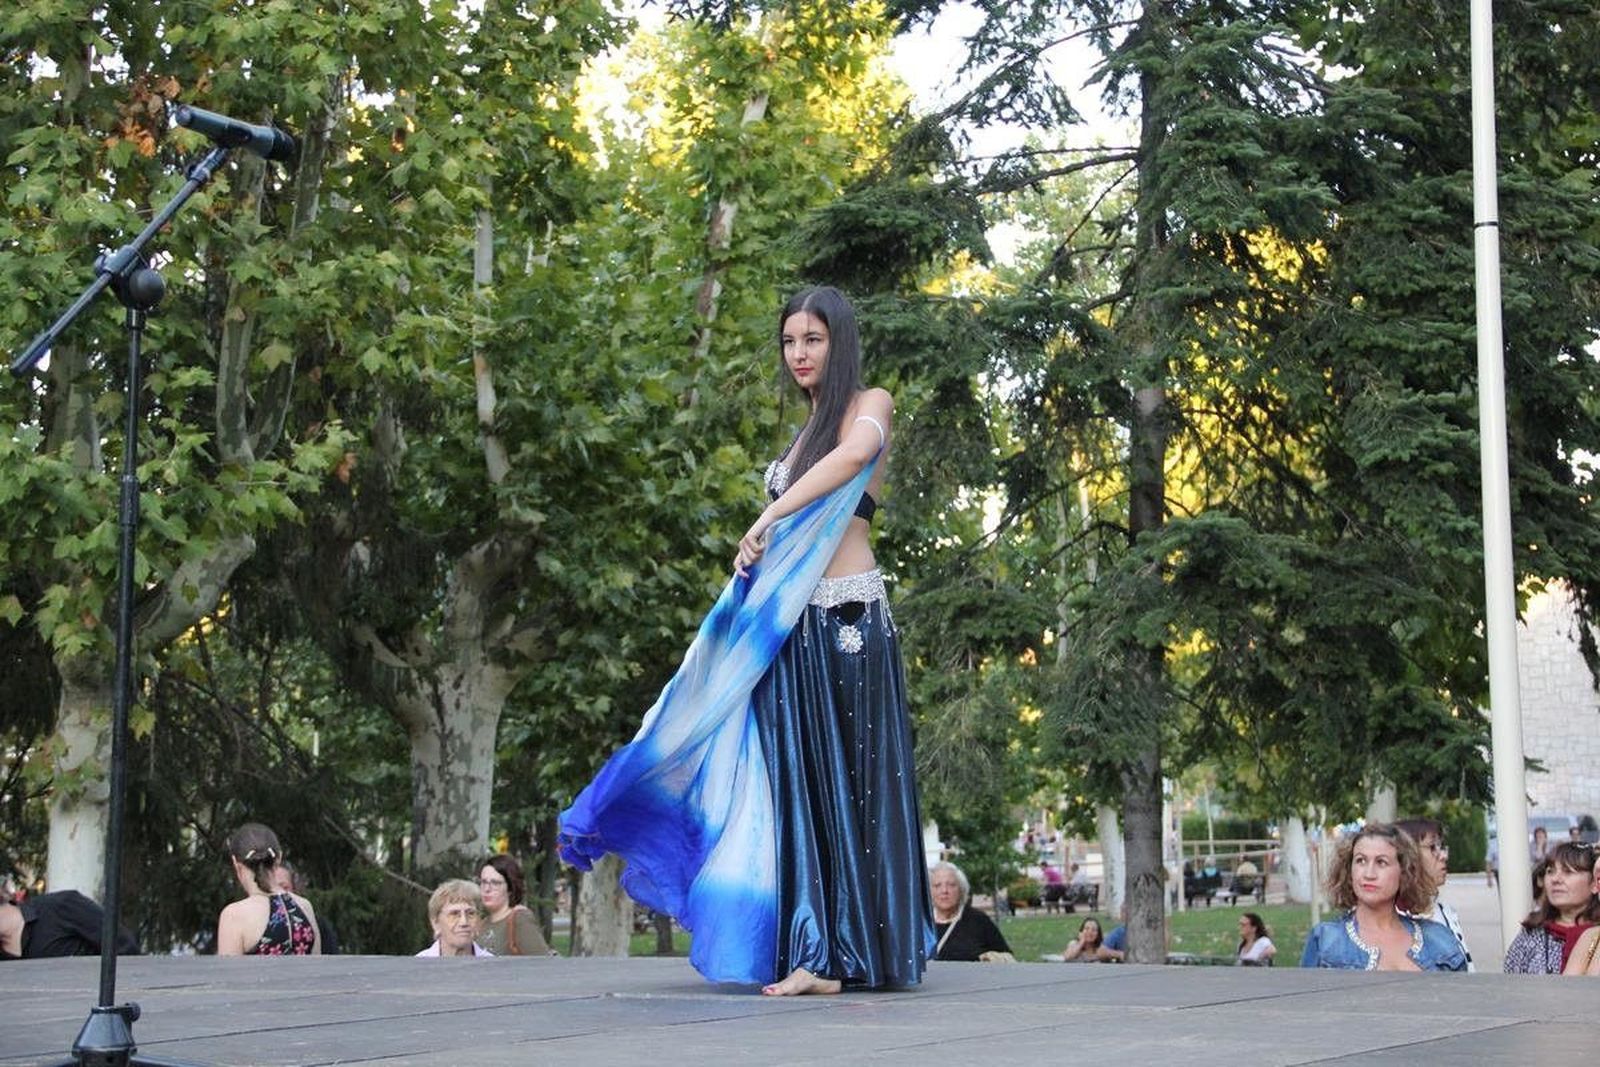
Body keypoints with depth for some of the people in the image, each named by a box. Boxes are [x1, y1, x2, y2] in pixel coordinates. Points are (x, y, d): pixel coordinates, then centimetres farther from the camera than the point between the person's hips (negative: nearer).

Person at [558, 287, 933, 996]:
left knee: (847, 775, -7)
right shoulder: (808, 430, 24)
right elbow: (787, 538, 18)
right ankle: (819, 953, 3)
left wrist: (765, 520, -21)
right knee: (798, 778, 2)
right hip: (790, 622, 7)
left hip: (844, 616, -7)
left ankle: (846, 952, -6)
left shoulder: (870, 404, 2)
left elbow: (854, 454, -21)